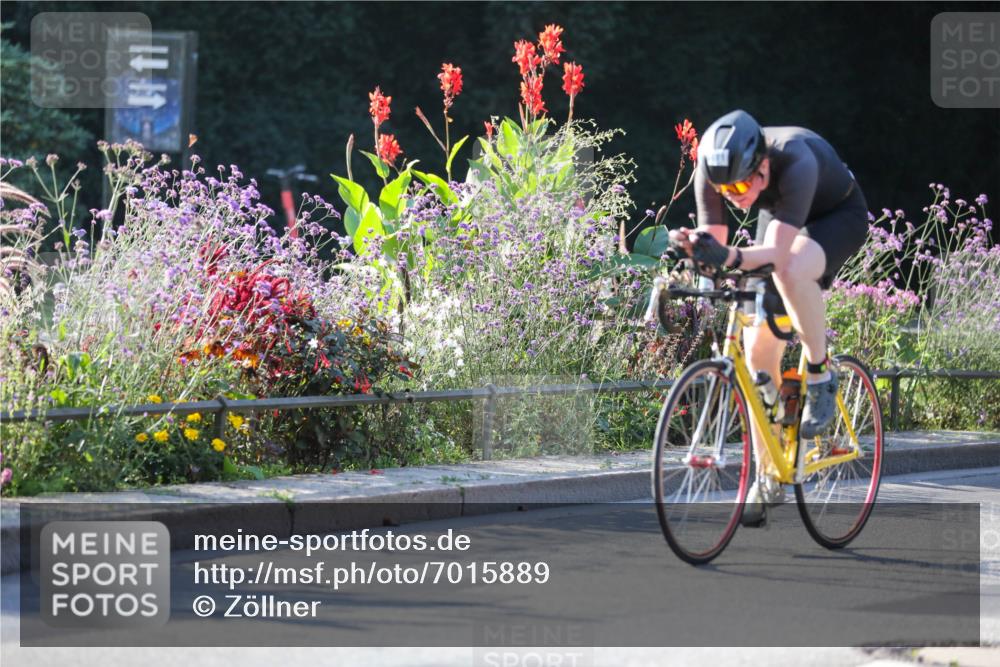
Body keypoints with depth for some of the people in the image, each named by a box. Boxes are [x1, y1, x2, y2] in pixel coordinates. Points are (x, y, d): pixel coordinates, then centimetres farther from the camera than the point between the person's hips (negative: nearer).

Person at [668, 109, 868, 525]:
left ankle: (820, 378, -18)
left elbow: (779, 251, -45)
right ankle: (767, 480, 8)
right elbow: (713, 240, -20)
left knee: (791, 271, -40)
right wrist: (691, 247, -43)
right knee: (758, 350, -4)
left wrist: (731, 257, -63)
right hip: (778, 217, 6)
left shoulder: (795, 162, -40)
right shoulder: (713, 169, -25)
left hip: (839, 217, -5)